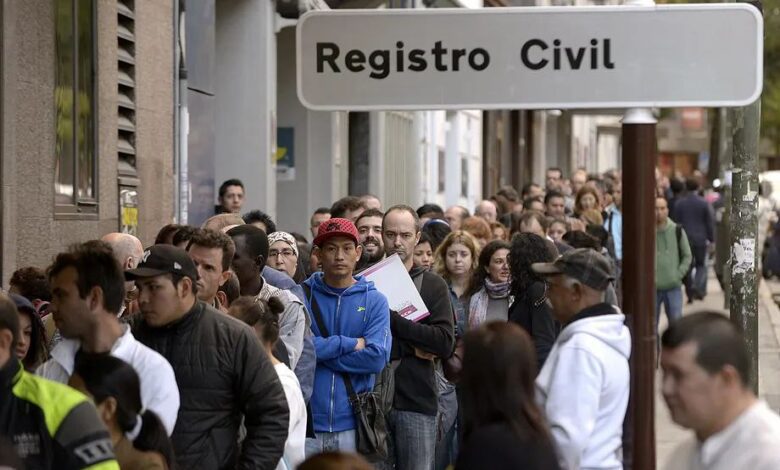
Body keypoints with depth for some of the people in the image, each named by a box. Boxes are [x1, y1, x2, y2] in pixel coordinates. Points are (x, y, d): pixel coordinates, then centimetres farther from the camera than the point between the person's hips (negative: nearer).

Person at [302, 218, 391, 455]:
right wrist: (349, 344, -12)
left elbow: (377, 357, -9)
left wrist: (322, 351, -9)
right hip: (305, 420, 0)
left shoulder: (375, 301, 4)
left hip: (352, 424, 1)